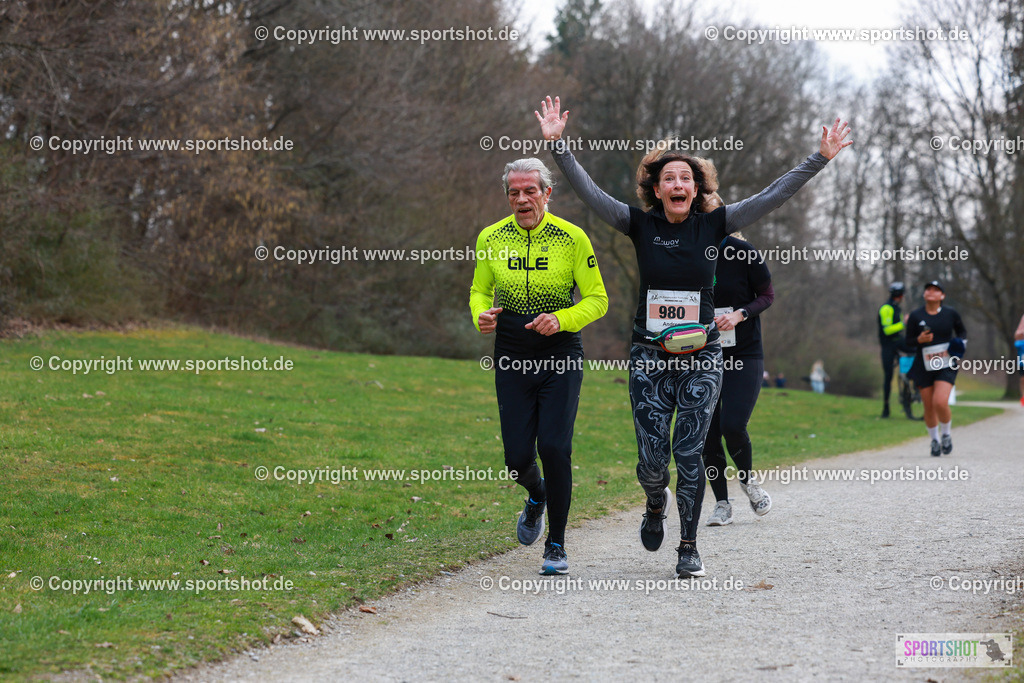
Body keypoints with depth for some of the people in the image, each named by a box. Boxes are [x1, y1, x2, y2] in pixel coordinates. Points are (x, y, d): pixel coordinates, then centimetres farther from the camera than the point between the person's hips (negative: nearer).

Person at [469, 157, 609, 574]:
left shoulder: (572, 238, -6)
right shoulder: (491, 238, 2)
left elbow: (597, 299, -1)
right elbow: (480, 289, 14)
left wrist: (561, 319, -19)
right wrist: (481, 315, -9)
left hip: (560, 354, -2)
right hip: (512, 354, 2)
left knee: (554, 448, -12)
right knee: (518, 457, -1)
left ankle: (556, 545, 5)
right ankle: (536, 496, 38)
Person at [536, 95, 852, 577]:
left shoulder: (714, 225, 0)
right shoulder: (640, 226, -1)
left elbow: (773, 196, -2)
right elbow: (588, 192, -6)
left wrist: (820, 159, -7)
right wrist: (557, 144, -15)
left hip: (701, 357, 0)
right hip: (649, 357, 0)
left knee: (689, 454, -4)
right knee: (652, 459, -3)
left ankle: (689, 547, 10)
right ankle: (656, 505, 33)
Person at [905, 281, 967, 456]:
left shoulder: (950, 314, 1)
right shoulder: (915, 316, -1)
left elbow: (962, 331, 18)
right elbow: (909, 343, 1)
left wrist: (961, 342, -3)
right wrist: (920, 339, -20)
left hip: (946, 367, -1)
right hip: (924, 368, 1)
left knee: (940, 403, -18)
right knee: (929, 407, 5)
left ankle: (946, 434, 10)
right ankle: (934, 440, 29)